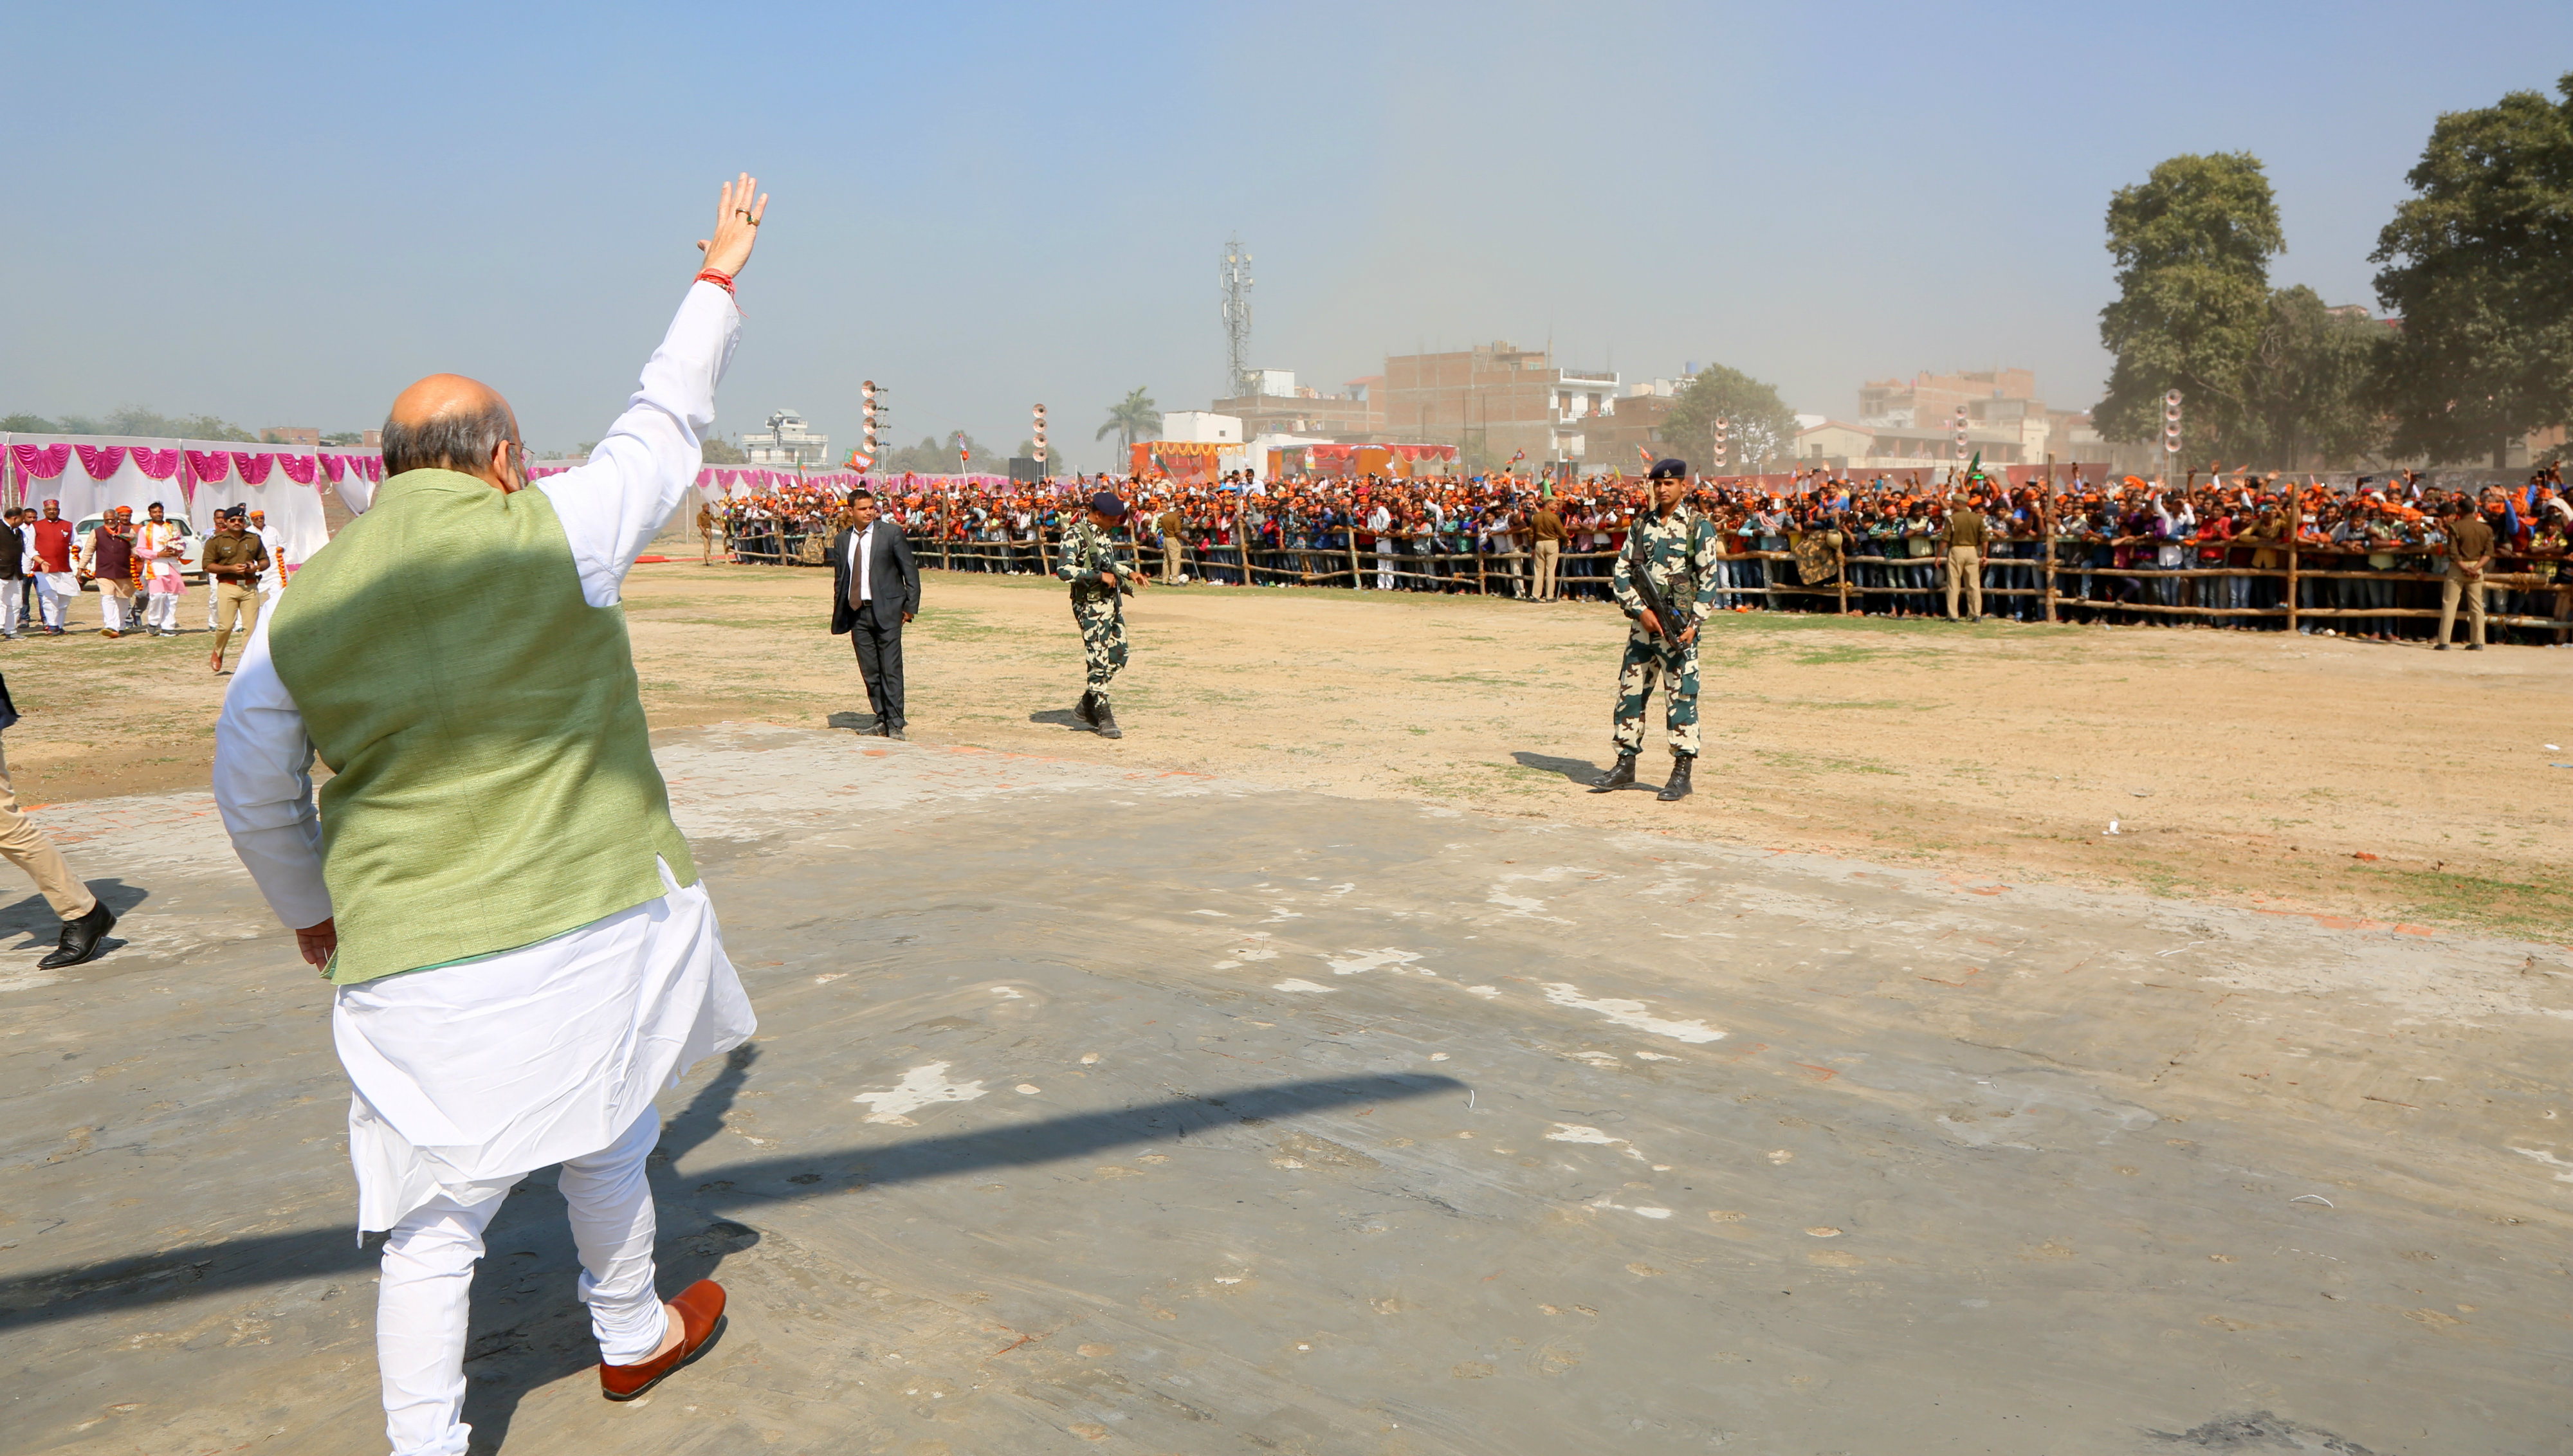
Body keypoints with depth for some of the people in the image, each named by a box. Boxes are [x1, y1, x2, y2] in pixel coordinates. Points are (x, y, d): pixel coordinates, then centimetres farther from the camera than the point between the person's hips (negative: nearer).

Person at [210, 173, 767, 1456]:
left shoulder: (302, 604, 2)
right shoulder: (551, 531, -8)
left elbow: (251, 794, 12)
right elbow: (666, 426, 7)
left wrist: (309, 912, 29)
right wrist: (718, 278, 21)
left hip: (407, 961, 1)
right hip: (583, 926, -1)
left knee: (431, 1220, 10)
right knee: (600, 1142, 23)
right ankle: (632, 1337, 44)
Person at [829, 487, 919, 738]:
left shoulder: (891, 533, 0)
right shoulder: (842, 541, 11)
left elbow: (910, 572, 1)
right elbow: (839, 580, 16)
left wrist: (910, 607, -4)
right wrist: (840, 615, 9)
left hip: (886, 611, -4)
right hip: (857, 612, 4)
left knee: (891, 669, -6)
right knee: (870, 671, 5)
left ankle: (895, 724, -2)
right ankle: (882, 720, 16)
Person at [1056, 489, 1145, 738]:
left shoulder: (1106, 533, 14)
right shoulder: (1076, 536, -14)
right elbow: (1064, 570, -23)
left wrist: (1128, 572, 13)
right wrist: (1099, 576, -23)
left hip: (1113, 602, 9)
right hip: (1091, 605, -9)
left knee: (1118, 655, 11)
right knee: (1098, 660, -6)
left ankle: (1088, 704, 24)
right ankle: (1104, 718, 0)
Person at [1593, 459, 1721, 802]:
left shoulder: (1699, 527, -2)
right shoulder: (1641, 525, 11)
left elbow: (1708, 579, -6)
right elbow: (1621, 573, 8)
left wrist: (1693, 623, -15)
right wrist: (1641, 609, -6)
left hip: (1678, 628, -5)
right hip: (1642, 624, 5)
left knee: (1681, 697, -4)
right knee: (1630, 693, 8)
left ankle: (1682, 774, 2)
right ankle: (1625, 767, 18)